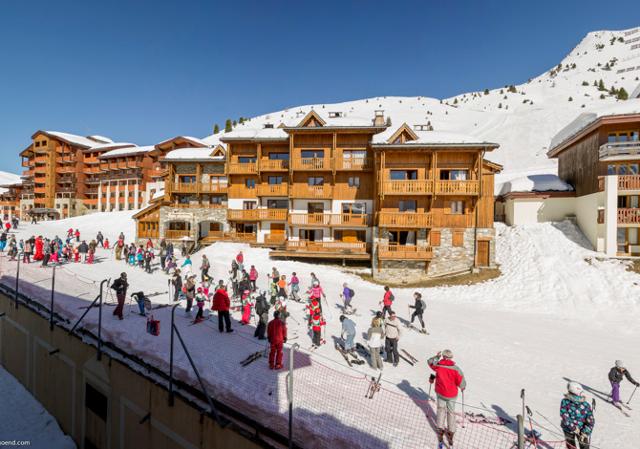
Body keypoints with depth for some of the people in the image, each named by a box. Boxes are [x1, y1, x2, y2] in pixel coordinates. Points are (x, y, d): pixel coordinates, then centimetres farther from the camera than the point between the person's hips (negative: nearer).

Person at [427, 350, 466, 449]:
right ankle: (451, 432, 27)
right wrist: (463, 387, 8)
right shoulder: (456, 369, -23)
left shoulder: (437, 365, -18)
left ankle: (440, 429, 18)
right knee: (451, 412, 19)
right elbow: (462, 384, -16)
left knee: (441, 409, 21)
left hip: (440, 392, 1)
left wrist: (437, 356, 19)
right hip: (452, 395, 0)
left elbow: (430, 362, 4)